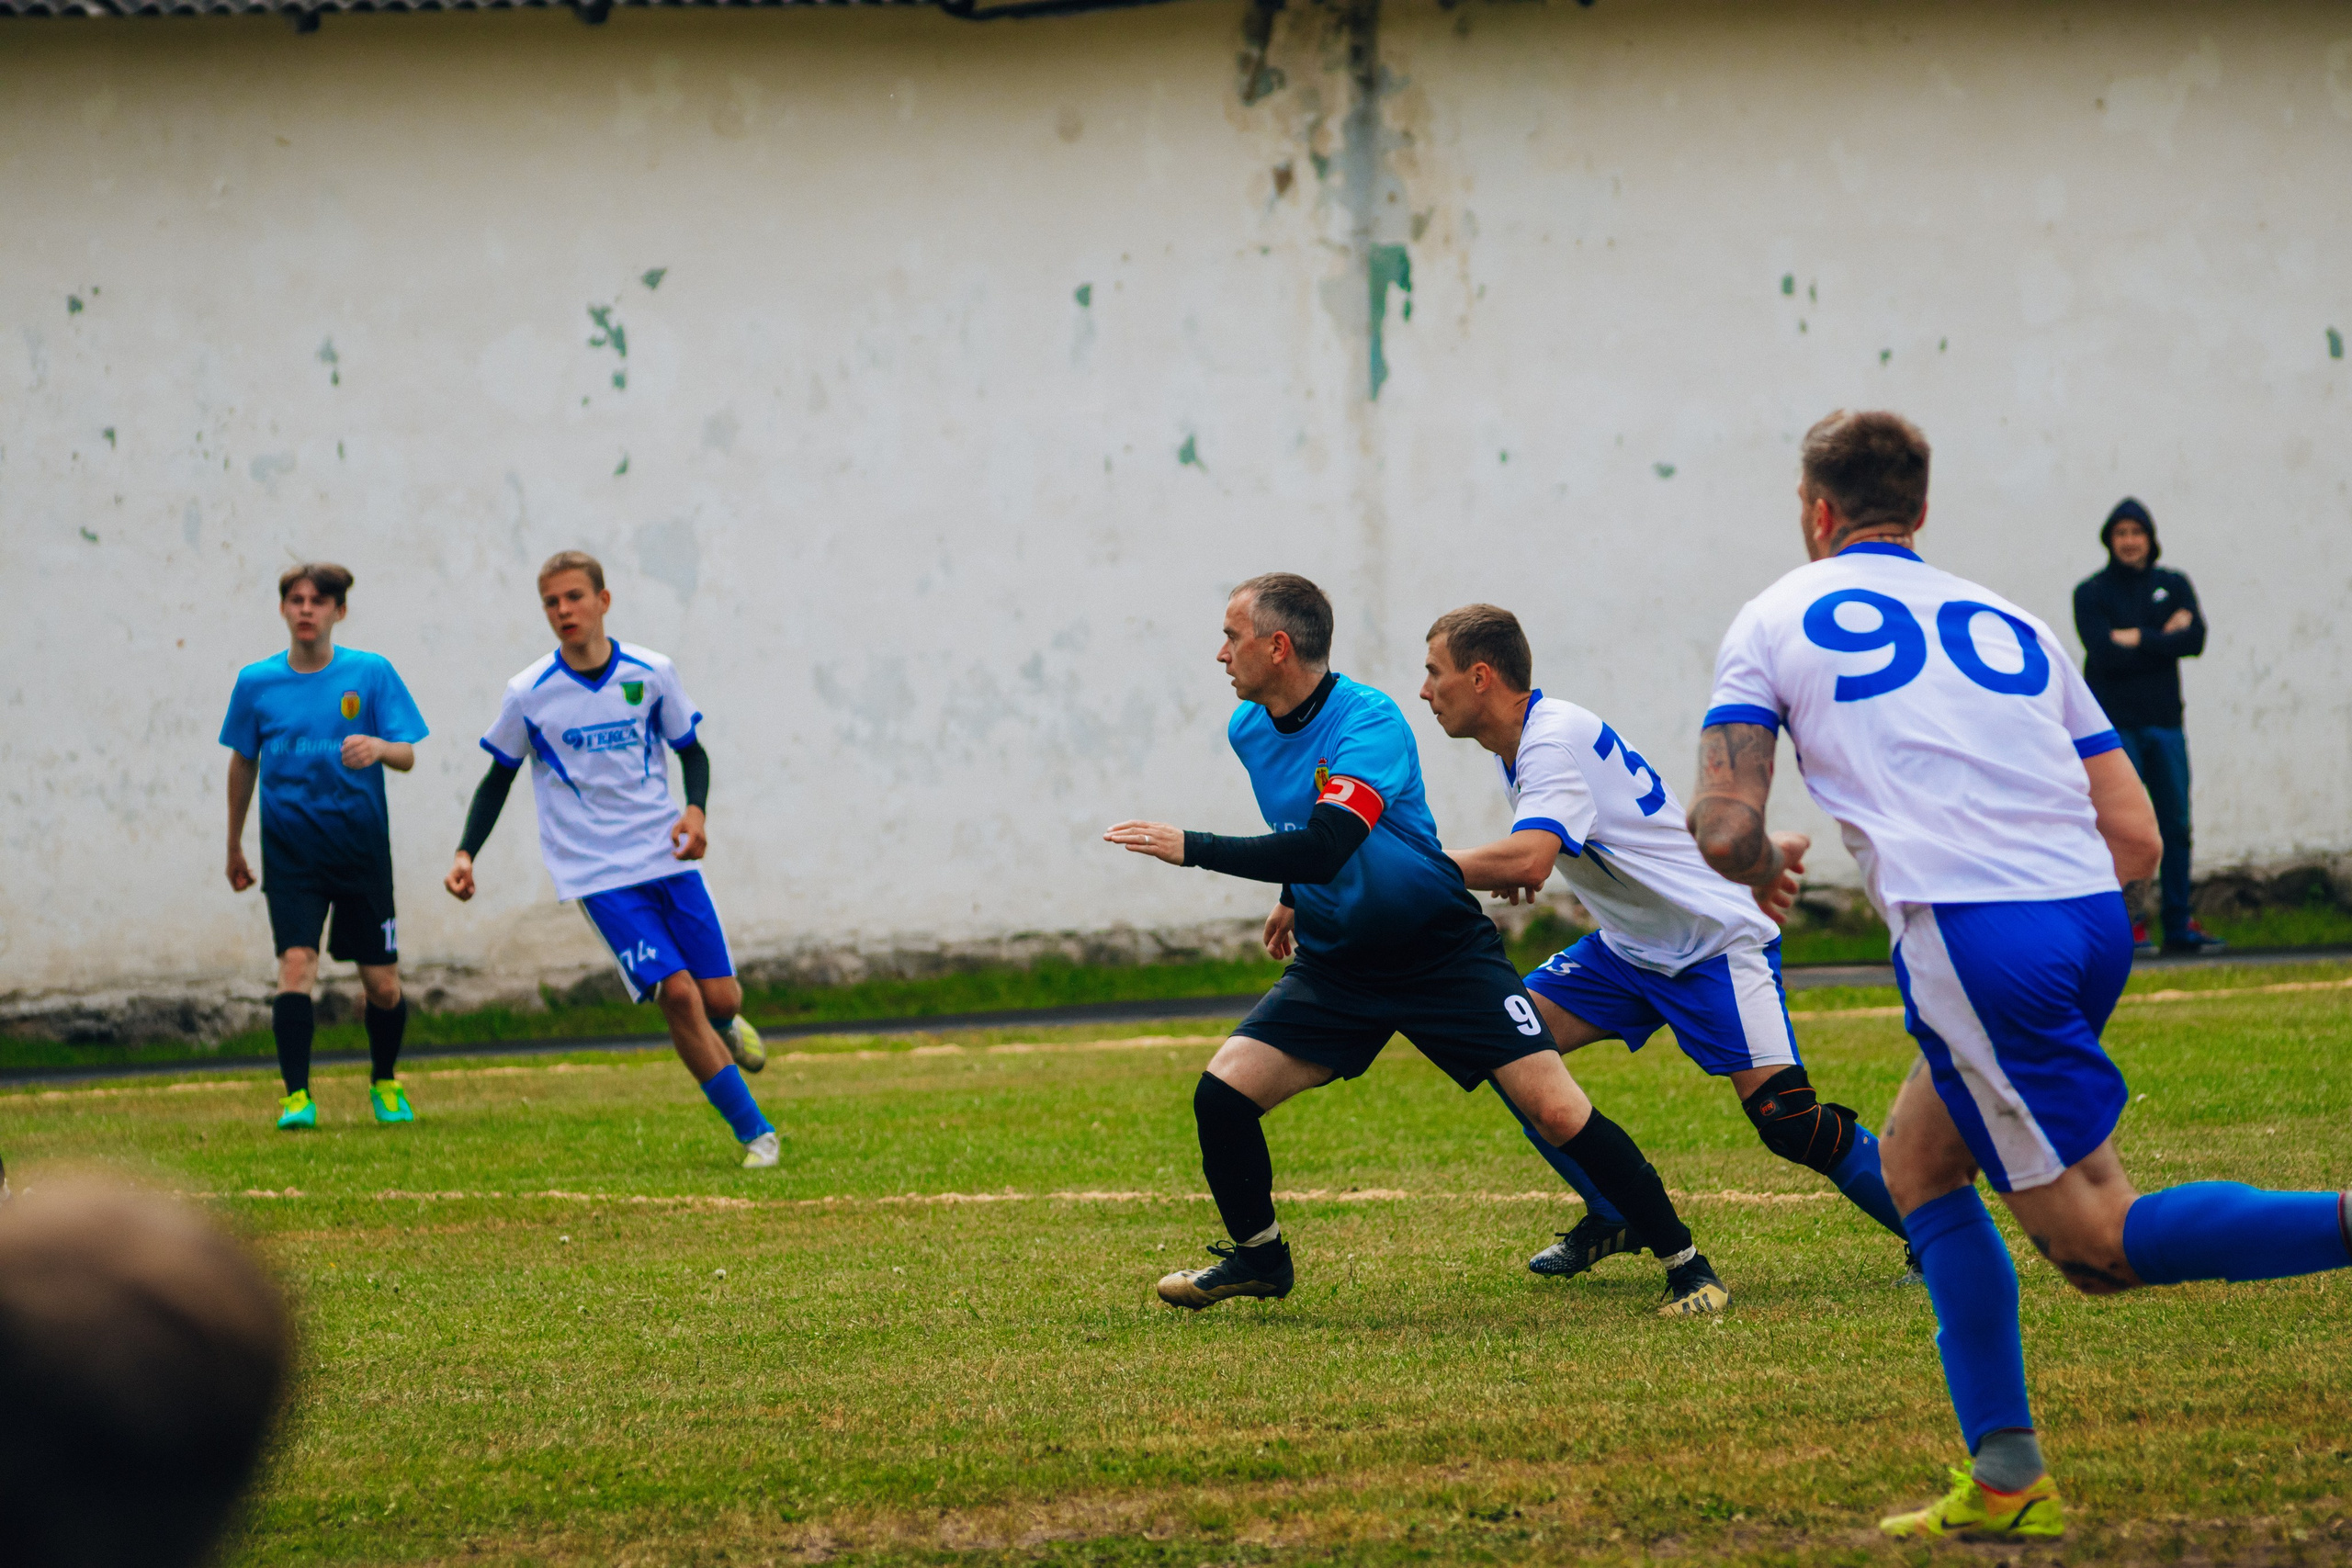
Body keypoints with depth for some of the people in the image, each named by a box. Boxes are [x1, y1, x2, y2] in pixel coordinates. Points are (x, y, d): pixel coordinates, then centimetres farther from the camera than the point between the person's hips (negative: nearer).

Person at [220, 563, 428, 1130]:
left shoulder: (371, 673, -2)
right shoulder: (256, 683, 2)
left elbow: (407, 755, -5)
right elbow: (243, 763, 15)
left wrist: (379, 747, -29)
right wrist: (234, 846, 20)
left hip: (361, 846, 0)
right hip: (290, 849, 0)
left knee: (382, 984, 4)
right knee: (296, 962, -19)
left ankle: (385, 1082, 30)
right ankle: (296, 1096, -15)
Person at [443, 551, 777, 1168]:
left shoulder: (652, 673, -2)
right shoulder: (528, 695, -5)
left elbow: (691, 751, 11)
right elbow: (498, 778, 8)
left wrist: (695, 812, -9)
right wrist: (465, 855, -3)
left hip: (666, 858, 2)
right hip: (596, 873, -2)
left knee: (719, 996, 0)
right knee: (676, 991, -17)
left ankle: (728, 1026, 42)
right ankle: (755, 1133, -7)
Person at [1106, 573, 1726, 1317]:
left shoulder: (1369, 721, -25)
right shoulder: (1248, 730, 0)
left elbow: (1325, 847, -37)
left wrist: (1192, 849, -35)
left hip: (1442, 954, -6)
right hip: (1334, 966, 6)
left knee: (1555, 1109, -16)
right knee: (1222, 1092, -9)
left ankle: (1685, 1263, -3)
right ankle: (1257, 1256, 16)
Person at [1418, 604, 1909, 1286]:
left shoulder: (1555, 741, -24)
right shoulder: (1521, 741, 6)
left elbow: (1528, 861, -39)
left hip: (1717, 942, -9)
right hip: (1631, 947, 9)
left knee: (1787, 1120, -17)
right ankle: (1615, 1217, 10)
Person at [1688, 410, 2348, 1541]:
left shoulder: (1776, 621, 12)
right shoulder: (2010, 622, 24)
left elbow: (1724, 832, 1)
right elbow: (2136, 838, 17)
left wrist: (1767, 867, 24)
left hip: (1970, 937, -6)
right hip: (2092, 924, 6)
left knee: (2098, 1245, -3)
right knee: (1916, 1160, 24)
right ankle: (2005, 1478, 16)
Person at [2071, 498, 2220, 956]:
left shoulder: (2173, 586, 12)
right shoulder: (2092, 593, 2)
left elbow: (2195, 639, -4)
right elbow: (2104, 653, -13)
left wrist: (2138, 639, -11)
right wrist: (2163, 639, -8)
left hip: (2165, 723, 4)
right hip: (2115, 725, -3)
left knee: (2175, 826, 3)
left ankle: (2178, 925, 8)